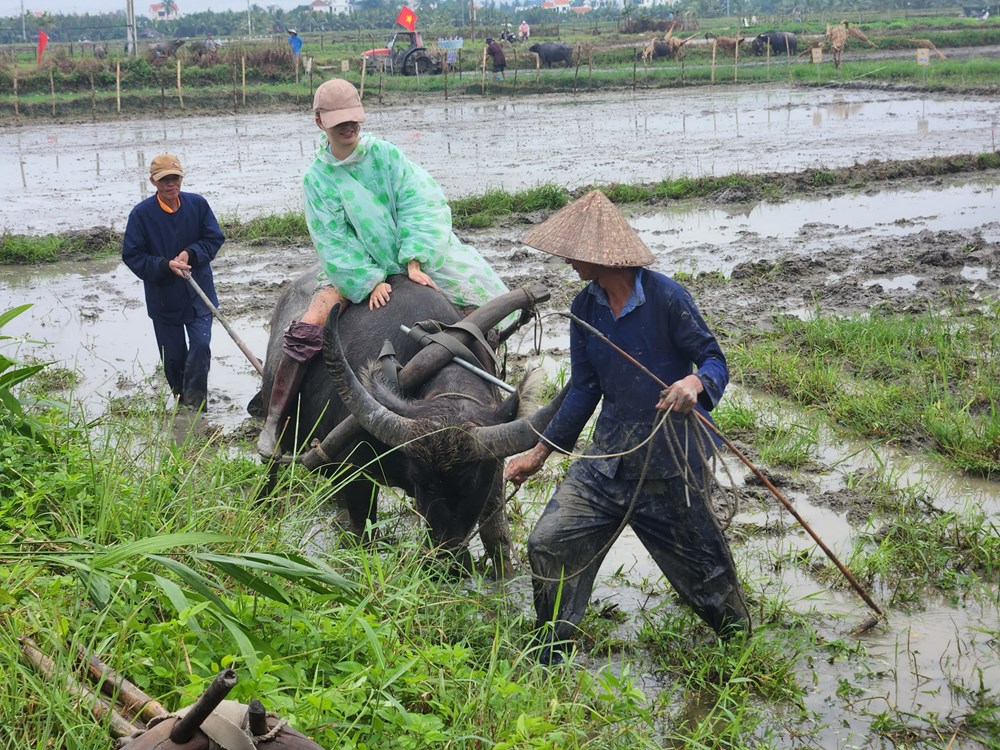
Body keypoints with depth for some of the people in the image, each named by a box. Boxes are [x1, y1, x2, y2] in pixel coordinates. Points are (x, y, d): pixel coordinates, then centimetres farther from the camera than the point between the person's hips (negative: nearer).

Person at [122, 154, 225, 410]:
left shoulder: (198, 204, -5)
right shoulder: (141, 214, -11)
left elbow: (215, 238, 2)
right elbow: (132, 256, -9)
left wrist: (191, 253, -16)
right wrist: (166, 265, -23)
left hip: (199, 293, 1)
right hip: (163, 296, -1)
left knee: (201, 345, -11)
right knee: (172, 354, 10)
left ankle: (195, 399, 2)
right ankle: (181, 398, 30)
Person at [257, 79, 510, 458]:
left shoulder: (386, 154, -3)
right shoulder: (317, 178, -4)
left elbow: (419, 205, -10)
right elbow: (333, 242, -9)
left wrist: (414, 262, -22)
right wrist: (369, 282, -22)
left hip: (409, 259, 2)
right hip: (352, 269, -2)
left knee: (480, 294, -8)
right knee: (307, 329, -25)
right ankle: (274, 420, -15)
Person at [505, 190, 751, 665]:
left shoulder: (665, 296, -14)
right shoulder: (585, 308, 3)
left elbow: (714, 360, -9)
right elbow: (584, 390, 11)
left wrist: (695, 383, -34)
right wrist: (541, 452, 12)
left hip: (674, 459, -5)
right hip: (610, 453, 5)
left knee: (700, 564, 8)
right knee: (549, 542, -6)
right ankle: (547, 662, 9)